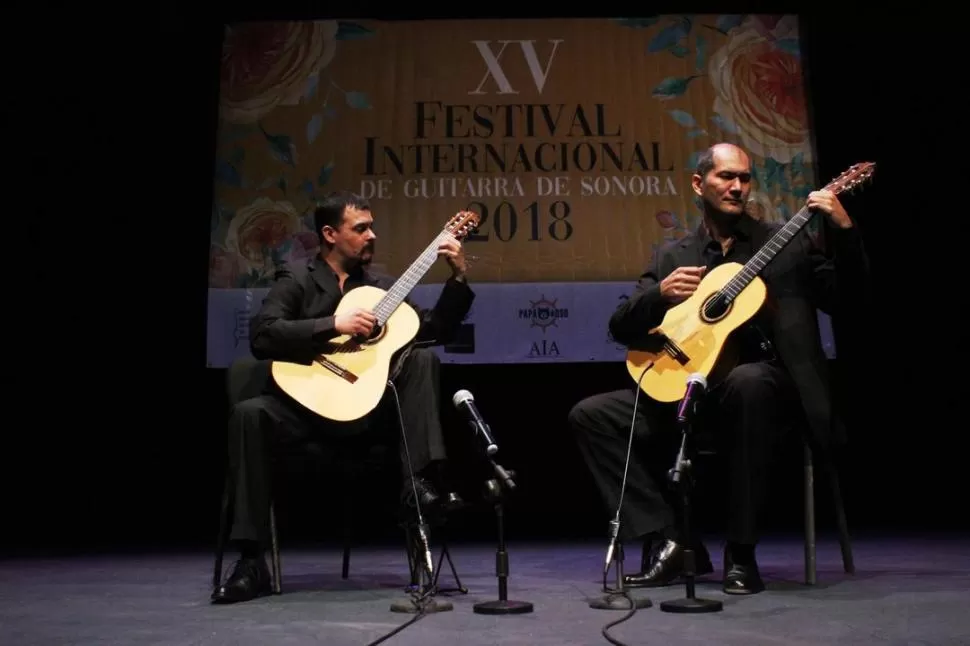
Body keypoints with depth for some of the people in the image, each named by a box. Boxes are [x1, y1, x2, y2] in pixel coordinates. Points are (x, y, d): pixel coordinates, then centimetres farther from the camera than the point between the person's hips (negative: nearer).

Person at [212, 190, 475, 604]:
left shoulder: (380, 286, 12)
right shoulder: (296, 279, 1)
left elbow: (436, 331, 9)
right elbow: (262, 336, -16)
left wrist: (458, 279, -1)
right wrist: (334, 326, -22)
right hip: (306, 407, -2)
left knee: (422, 359, -15)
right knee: (249, 414, -30)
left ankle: (418, 483, -22)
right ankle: (252, 560, -23)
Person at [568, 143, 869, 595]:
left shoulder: (788, 243, 8)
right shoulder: (671, 256, 12)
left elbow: (847, 294, -1)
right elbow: (620, 329, 5)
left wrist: (844, 230, -15)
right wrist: (659, 294, -15)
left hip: (765, 386, -3)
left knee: (748, 381, -38)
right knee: (590, 415, -11)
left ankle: (741, 553, -22)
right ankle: (668, 541, -8)